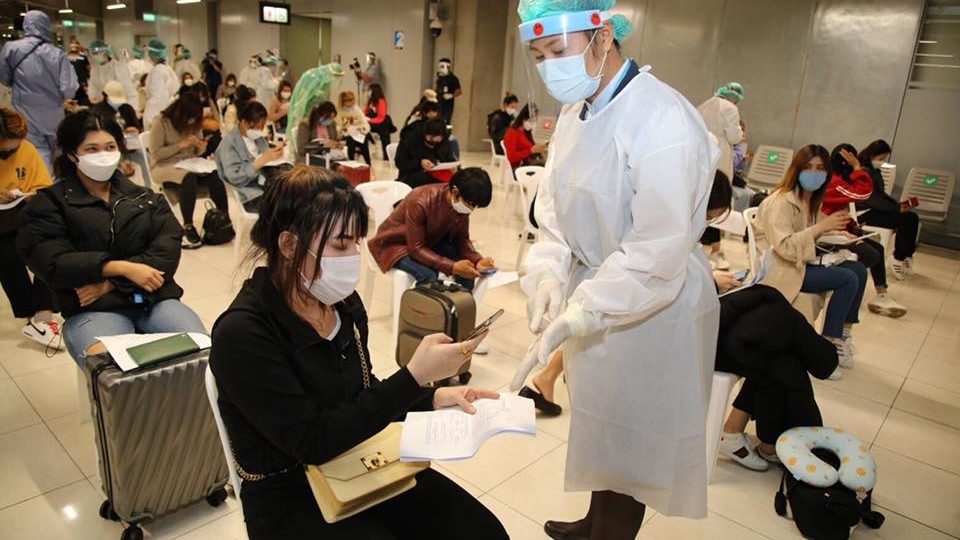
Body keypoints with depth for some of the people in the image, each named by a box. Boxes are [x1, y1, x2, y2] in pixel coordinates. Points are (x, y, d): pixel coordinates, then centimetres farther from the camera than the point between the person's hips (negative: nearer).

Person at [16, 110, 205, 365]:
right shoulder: (49, 204, 11)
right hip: (91, 311, -2)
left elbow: (167, 252, 2)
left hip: (155, 300, 3)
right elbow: (52, 262, -5)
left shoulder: (147, 198, 19)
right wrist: (122, 268, -15)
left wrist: (111, 283, -10)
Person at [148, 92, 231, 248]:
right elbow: (156, 153, -13)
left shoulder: (193, 123, 7)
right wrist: (180, 145, -20)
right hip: (165, 167, -5)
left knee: (214, 176, -28)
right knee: (189, 178, -38)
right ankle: (188, 227, -32)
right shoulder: (161, 122, -10)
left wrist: (201, 148, -10)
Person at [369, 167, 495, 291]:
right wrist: (452, 267, -40)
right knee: (428, 275, -32)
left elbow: (461, 238, -5)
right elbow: (416, 249, -31)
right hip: (397, 244, -6)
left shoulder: (462, 204, -17)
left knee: (467, 269, -15)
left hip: (431, 241, 6)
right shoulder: (420, 202, -35)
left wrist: (477, 260, -25)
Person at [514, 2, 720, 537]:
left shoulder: (662, 119, -24)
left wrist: (578, 315, -31)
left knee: (627, 443, 11)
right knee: (601, 430, 24)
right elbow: (554, 203, 3)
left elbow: (659, 252, -27)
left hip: (652, 307, -7)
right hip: (594, 296, 7)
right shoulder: (576, 112, 2)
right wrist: (549, 274, -14)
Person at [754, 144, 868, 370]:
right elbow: (784, 247, -28)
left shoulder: (811, 199, 8)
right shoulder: (781, 201, -19)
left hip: (802, 261, 9)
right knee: (848, 279, -17)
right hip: (779, 268, -9)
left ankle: (842, 333, 8)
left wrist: (832, 230, 0)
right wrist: (821, 227, -29)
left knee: (858, 269, -1)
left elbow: (807, 238, 17)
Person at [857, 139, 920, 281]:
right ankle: (899, 259, -4)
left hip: (875, 210, 9)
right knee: (906, 220, -19)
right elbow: (873, 200, -22)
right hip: (866, 213, -9)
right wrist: (897, 208, -19)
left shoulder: (874, 171, 14)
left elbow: (881, 193, 16)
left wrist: (899, 204, 1)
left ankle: (906, 256, 3)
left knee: (913, 217, -5)